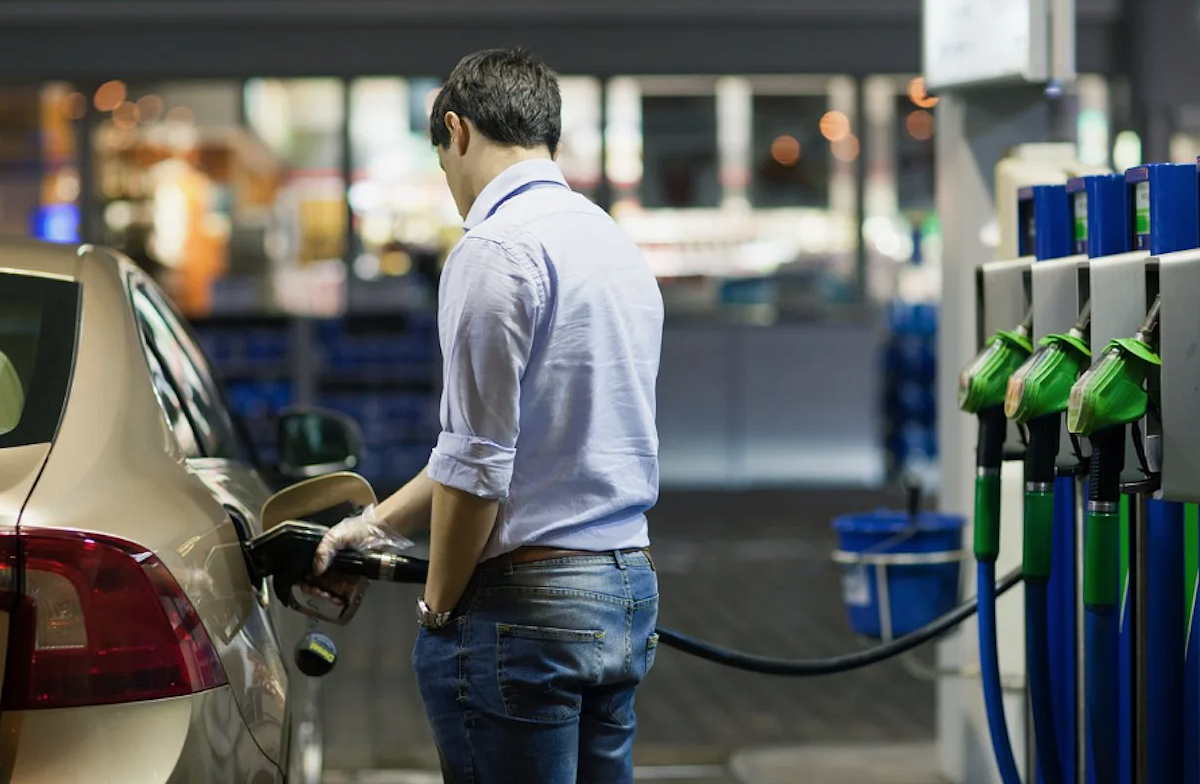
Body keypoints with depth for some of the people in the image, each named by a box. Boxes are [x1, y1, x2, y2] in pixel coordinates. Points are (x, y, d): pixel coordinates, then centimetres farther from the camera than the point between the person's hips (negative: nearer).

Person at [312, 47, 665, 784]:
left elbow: (477, 465, -16)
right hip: (628, 586, 8)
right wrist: (381, 522, 25)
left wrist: (438, 605, -2)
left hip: (526, 604, -8)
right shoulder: (618, 244, 14)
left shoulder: (497, 248, -13)